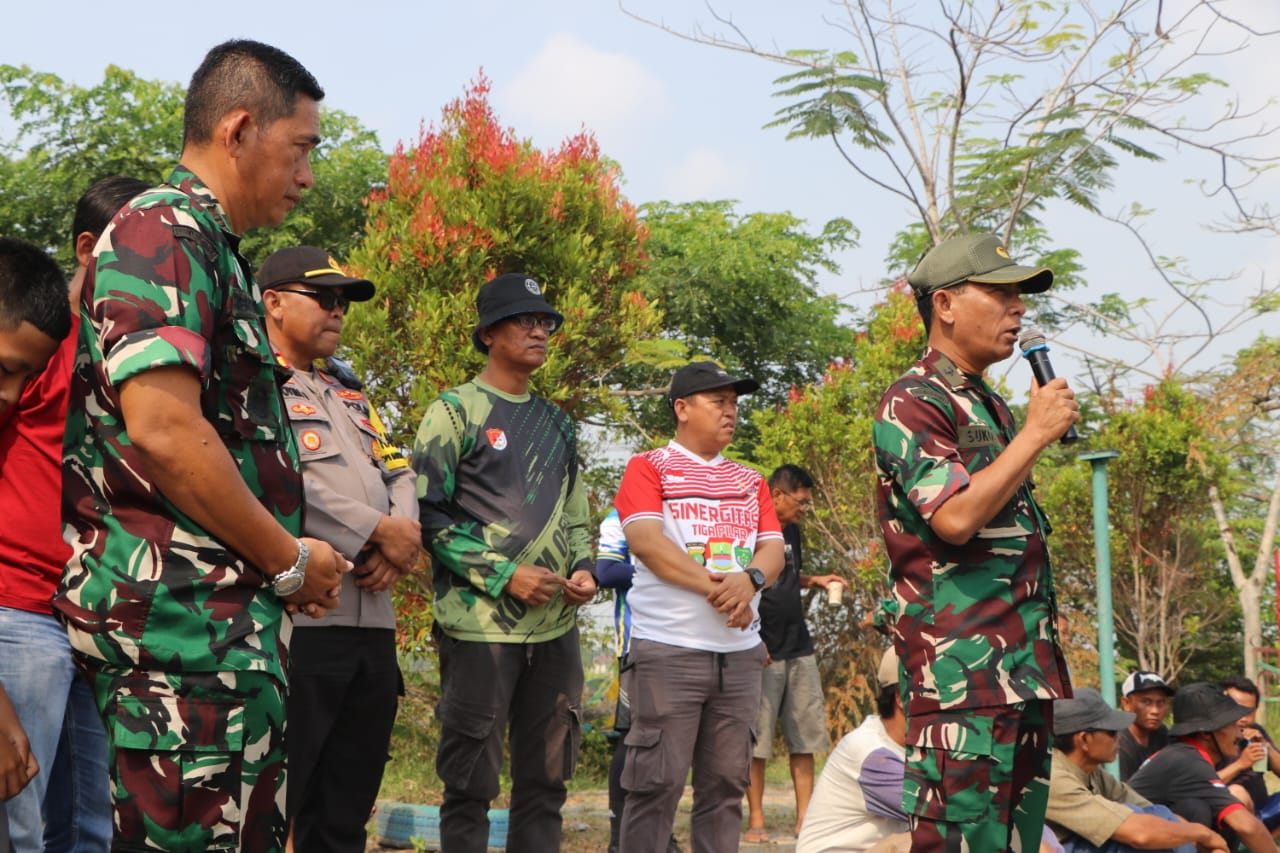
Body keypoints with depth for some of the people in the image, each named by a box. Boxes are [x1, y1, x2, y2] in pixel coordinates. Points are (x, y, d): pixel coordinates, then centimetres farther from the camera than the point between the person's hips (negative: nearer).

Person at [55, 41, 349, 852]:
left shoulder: (206, 246, 21)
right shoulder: (165, 232, -10)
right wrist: (291, 560, -11)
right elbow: (161, 428, -22)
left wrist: (293, 558, 17)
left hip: (229, 622, 10)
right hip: (184, 618, -10)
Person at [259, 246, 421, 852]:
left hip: (373, 618, 8)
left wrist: (400, 541, -2)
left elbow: (399, 474, 20)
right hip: (297, 615, -8)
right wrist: (379, 531, -11)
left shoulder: (350, 393, 25)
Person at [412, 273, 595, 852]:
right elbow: (427, 514, -9)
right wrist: (504, 574, -15)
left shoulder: (557, 423, 17)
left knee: (546, 778, 9)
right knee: (471, 781, -1)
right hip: (481, 624, -6)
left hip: (556, 626, 6)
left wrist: (582, 569, 2)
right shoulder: (456, 412, -2)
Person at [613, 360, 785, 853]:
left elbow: (773, 549, 8)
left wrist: (749, 580, -15)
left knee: (727, 782, 6)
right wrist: (714, 589, -16)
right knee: (657, 780, -5)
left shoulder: (750, 482, 19)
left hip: (740, 652, 5)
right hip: (668, 649, -5)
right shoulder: (648, 469, 2)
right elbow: (646, 540, -12)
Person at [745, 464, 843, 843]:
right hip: (763, 652, -7)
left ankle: (806, 816, 12)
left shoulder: (792, 531, 14)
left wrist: (815, 581, 11)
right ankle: (756, 819, 5)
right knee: (756, 740, -2)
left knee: (805, 737, 7)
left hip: (798, 648, 8)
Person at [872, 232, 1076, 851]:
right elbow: (955, 517, -21)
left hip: (1024, 663, 9)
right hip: (963, 665, -9)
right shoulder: (913, 403, -8)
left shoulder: (989, 406, 20)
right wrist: (1036, 433, -13)